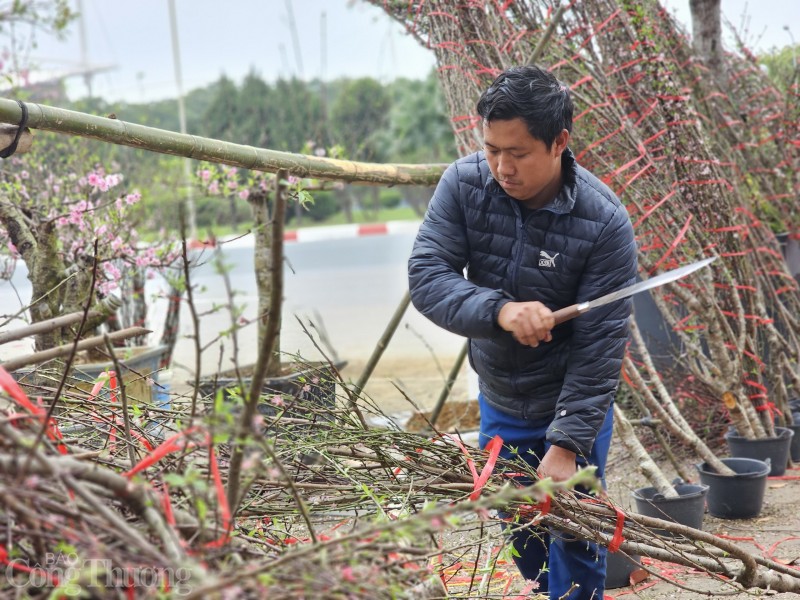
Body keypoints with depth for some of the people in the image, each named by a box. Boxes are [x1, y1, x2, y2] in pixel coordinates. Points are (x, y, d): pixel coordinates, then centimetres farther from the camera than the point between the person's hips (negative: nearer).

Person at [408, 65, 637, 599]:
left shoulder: (604, 222, -24)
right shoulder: (465, 184, -15)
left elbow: (600, 346, -23)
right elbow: (425, 275, -21)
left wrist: (567, 445, -28)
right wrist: (499, 311, -39)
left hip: (571, 406, -4)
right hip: (499, 402, 4)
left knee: (572, 542, 0)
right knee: (518, 540, 16)